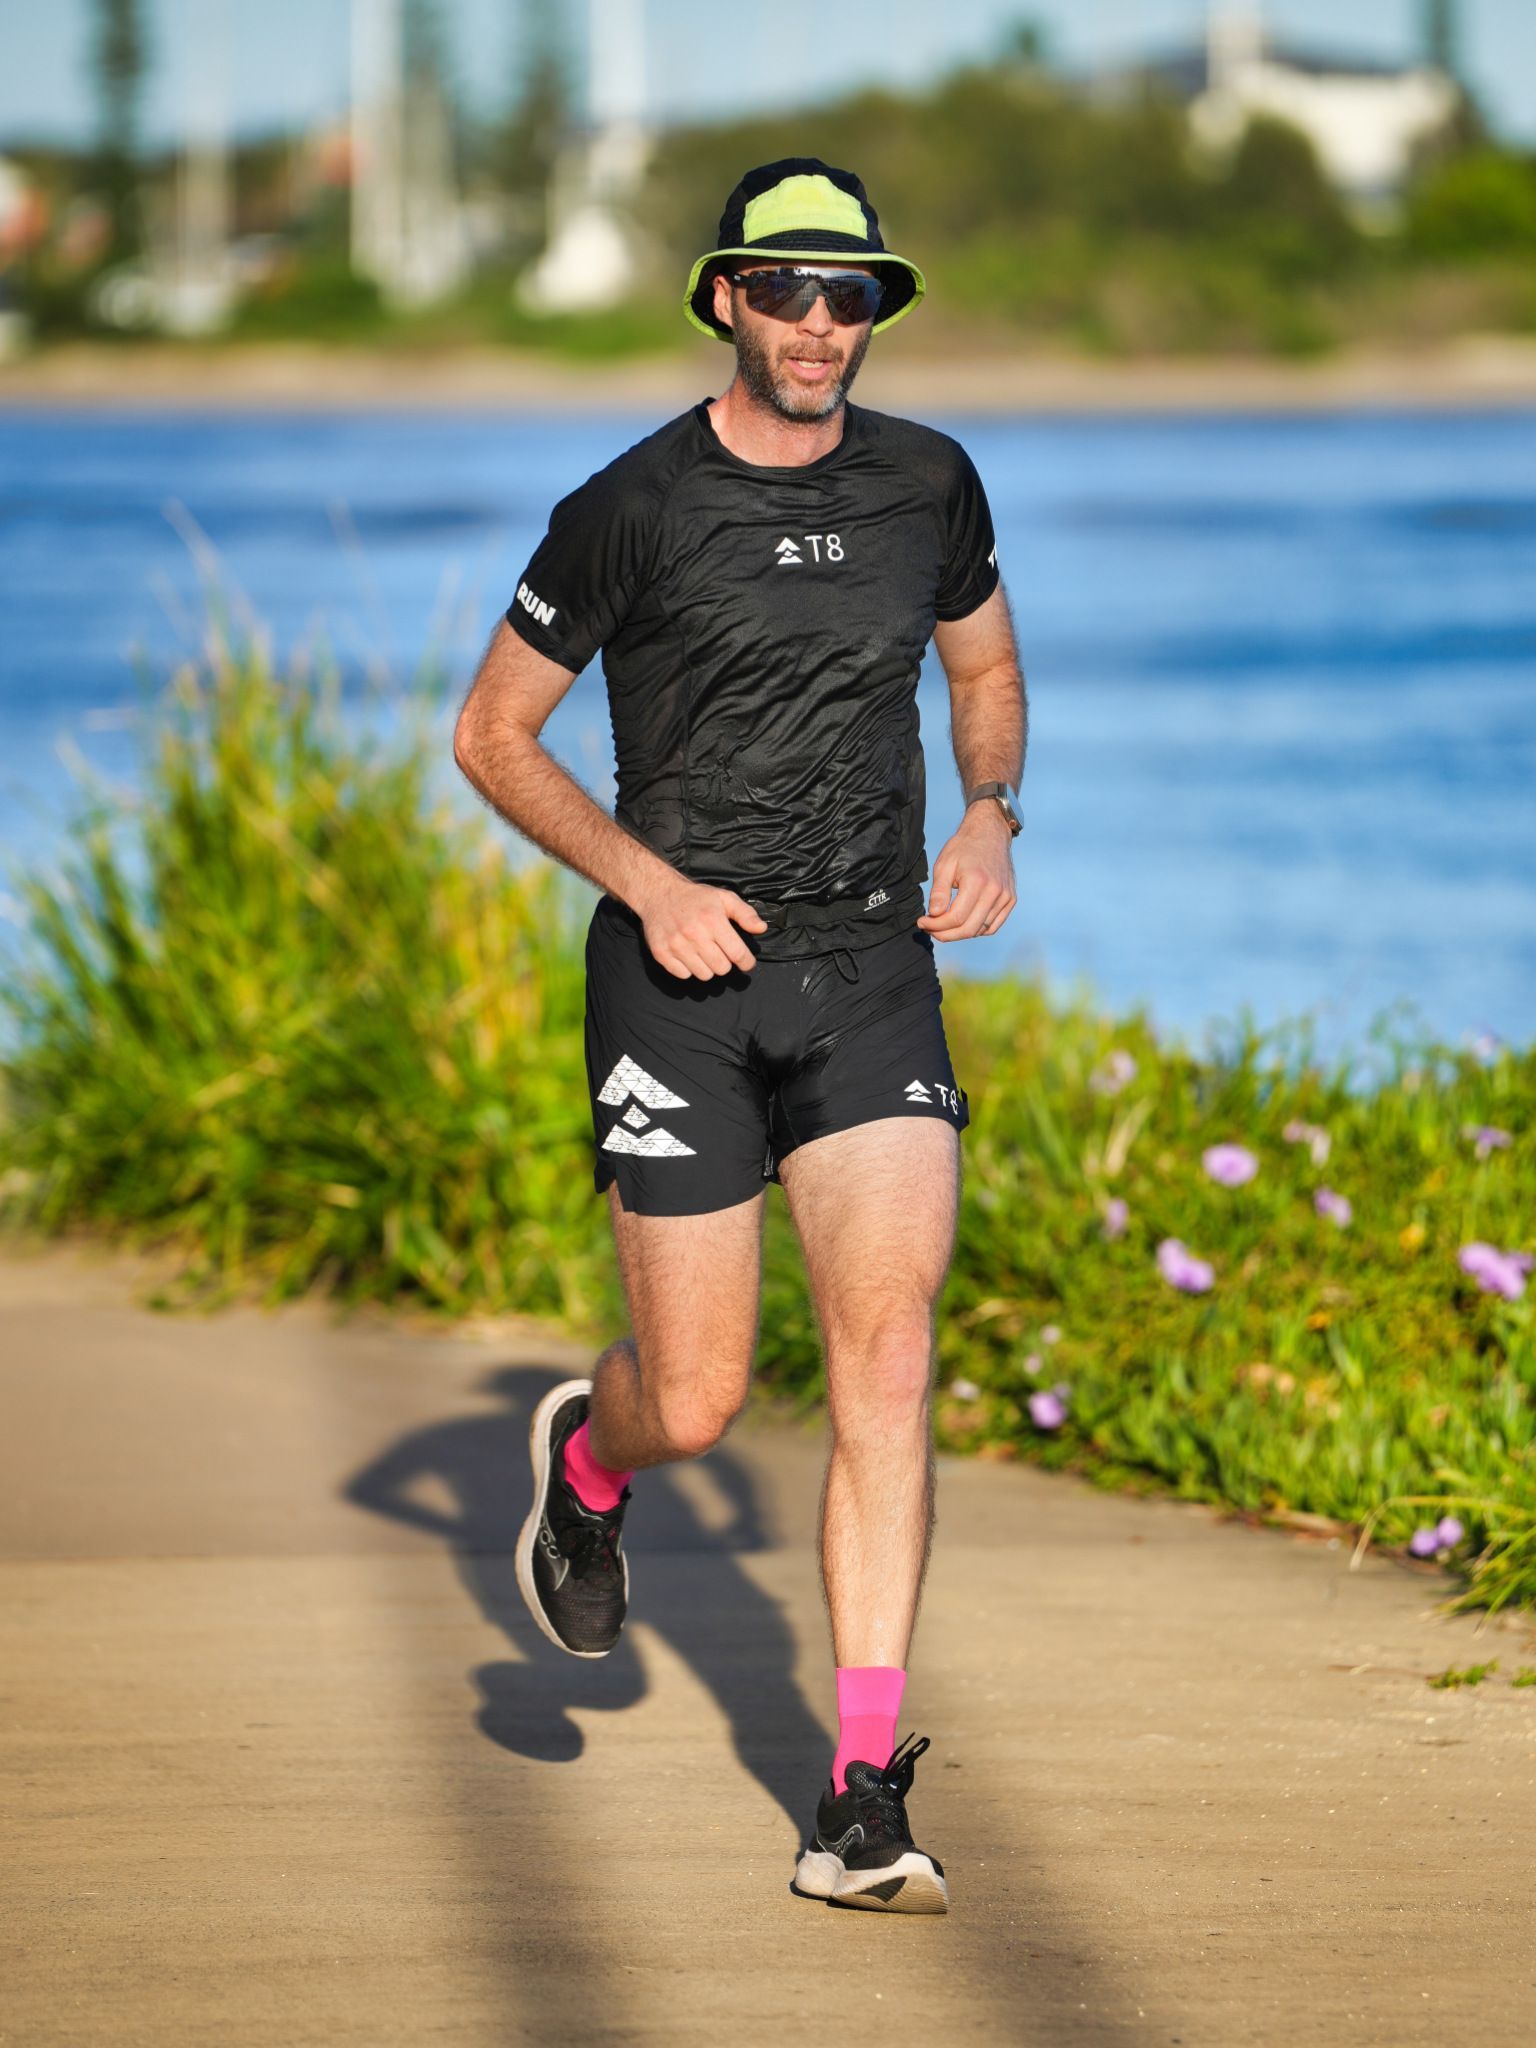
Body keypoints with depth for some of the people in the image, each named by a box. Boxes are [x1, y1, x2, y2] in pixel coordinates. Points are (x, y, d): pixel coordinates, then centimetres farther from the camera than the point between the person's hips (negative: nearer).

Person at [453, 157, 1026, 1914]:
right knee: (695, 1405, -2)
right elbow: (491, 733, 2)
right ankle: (585, 1461, 39)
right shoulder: (632, 511, -5)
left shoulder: (926, 486, 6)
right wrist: (652, 884, -11)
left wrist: (989, 816, 2)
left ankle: (864, 1805, -14)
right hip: (682, 977, -2)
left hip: (872, 965, 2)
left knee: (887, 1349, -14)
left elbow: (985, 667, 23)